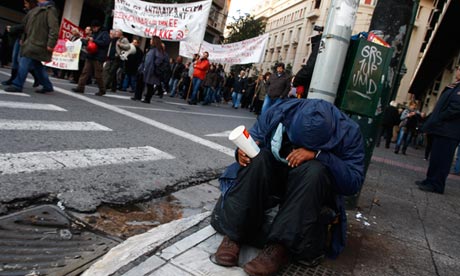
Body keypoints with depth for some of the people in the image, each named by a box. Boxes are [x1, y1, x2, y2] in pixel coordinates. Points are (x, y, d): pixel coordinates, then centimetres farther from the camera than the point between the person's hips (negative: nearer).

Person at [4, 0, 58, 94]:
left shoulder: (50, 9, -8)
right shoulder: (36, 9, 19)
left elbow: (54, 28, -17)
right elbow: (26, 25, 25)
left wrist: (51, 43, -23)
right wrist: (23, 38, 22)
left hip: (37, 43, -9)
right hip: (30, 42, 9)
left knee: (25, 62, -9)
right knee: (36, 65, 10)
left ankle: (17, 85, -2)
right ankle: (47, 86, 17)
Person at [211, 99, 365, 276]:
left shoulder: (348, 132, -19)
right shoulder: (280, 112, -15)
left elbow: (354, 181, -23)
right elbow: (253, 137, -3)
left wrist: (318, 155, -36)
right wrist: (244, 150, -27)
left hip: (313, 188, -1)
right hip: (272, 176, 2)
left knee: (314, 170, -35)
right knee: (257, 158, -30)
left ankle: (280, 247, -34)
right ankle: (234, 235, -29)